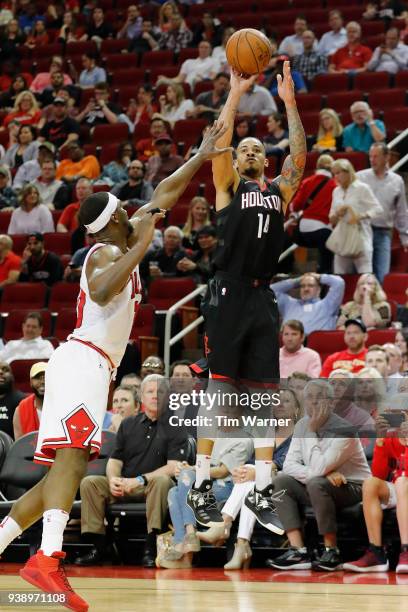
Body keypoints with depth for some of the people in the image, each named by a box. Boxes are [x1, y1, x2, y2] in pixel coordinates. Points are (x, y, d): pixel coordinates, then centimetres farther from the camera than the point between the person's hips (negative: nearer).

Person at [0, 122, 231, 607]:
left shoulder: (125, 241, 19)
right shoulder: (108, 252, -8)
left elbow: (163, 195, 29)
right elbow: (102, 292, -31)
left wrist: (201, 157, 28)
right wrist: (142, 246, -27)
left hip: (93, 367, 10)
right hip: (84, 362, -10)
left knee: (68, 471, 8)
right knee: (75, 450, -26)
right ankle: (47, 559, -43)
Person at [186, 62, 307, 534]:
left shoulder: (280, 191, 16)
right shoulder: (228, 187, 7)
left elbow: (299, 155, 4)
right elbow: (219, 144, -7)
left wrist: (289, 103, -1)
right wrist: (235, 94, -11)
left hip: (262, 298, 4)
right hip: (228, 295, -4)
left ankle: (262, 492, 8)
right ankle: (200, 487, 4)